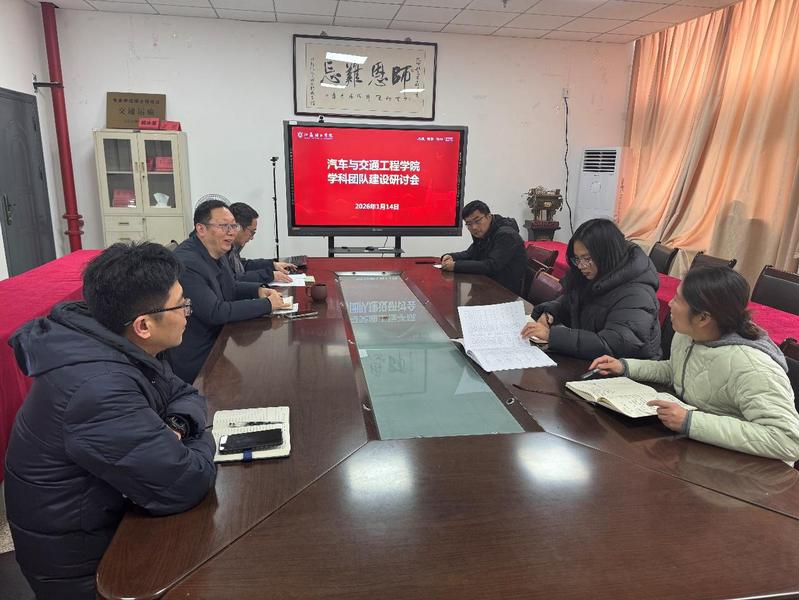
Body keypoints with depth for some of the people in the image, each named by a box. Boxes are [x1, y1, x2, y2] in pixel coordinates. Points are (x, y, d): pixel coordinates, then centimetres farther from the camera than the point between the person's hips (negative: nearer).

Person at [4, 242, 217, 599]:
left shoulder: (119, 346, -7)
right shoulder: (101, 388, -35)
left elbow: (185, 394, 5)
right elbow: (185, 486, -33)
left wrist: (177, 425, -16)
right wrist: (200, 440, -12)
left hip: (102, 511, 7)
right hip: (76, 552, -7)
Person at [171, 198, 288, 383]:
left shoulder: (216, 253, 4)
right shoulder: (187, 263, -25)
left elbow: (231, 287, 20)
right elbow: (215, 313, -27)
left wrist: (259, 290, -1)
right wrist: (267, 304, -21)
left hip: (218, 343, 8)